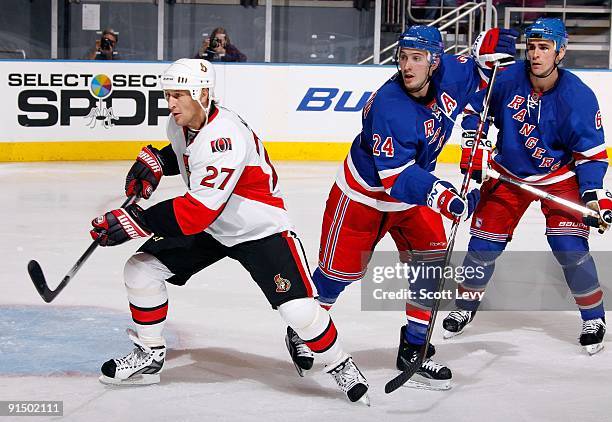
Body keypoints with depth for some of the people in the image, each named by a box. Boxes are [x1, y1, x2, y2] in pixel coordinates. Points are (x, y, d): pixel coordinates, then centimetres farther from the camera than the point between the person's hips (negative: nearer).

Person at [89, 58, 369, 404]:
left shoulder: (225, 137, -34)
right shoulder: (182, 124, -6)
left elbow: (198, 210, -38)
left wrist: (136, 222, -38)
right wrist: (156, 162, 0)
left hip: (261, 230, -8)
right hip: (209, 227, 8)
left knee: (299, 309, -20)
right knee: (141, 269, -3)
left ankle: (341, 367, 8)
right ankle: (150, 356, 14)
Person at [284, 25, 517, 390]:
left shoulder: (450, 75, -15)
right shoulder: (389, 107, -34)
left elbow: (477, 76, 10)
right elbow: (396, 176, -35)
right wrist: (443, 198, -46)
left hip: (412, 194, 6)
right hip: (364, 192, -6)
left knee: (432, 262, -4)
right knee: (341, 269, 4)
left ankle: (415, 347, 7)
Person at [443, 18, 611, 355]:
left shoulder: (578, 97, -21)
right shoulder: (508, 77, -18)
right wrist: (474, 148, -7)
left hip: (560, 178, -2)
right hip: (508, 174, 2)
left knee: (570, 247, -14)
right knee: (484, 244, 3)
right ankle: (465, 308, 27)